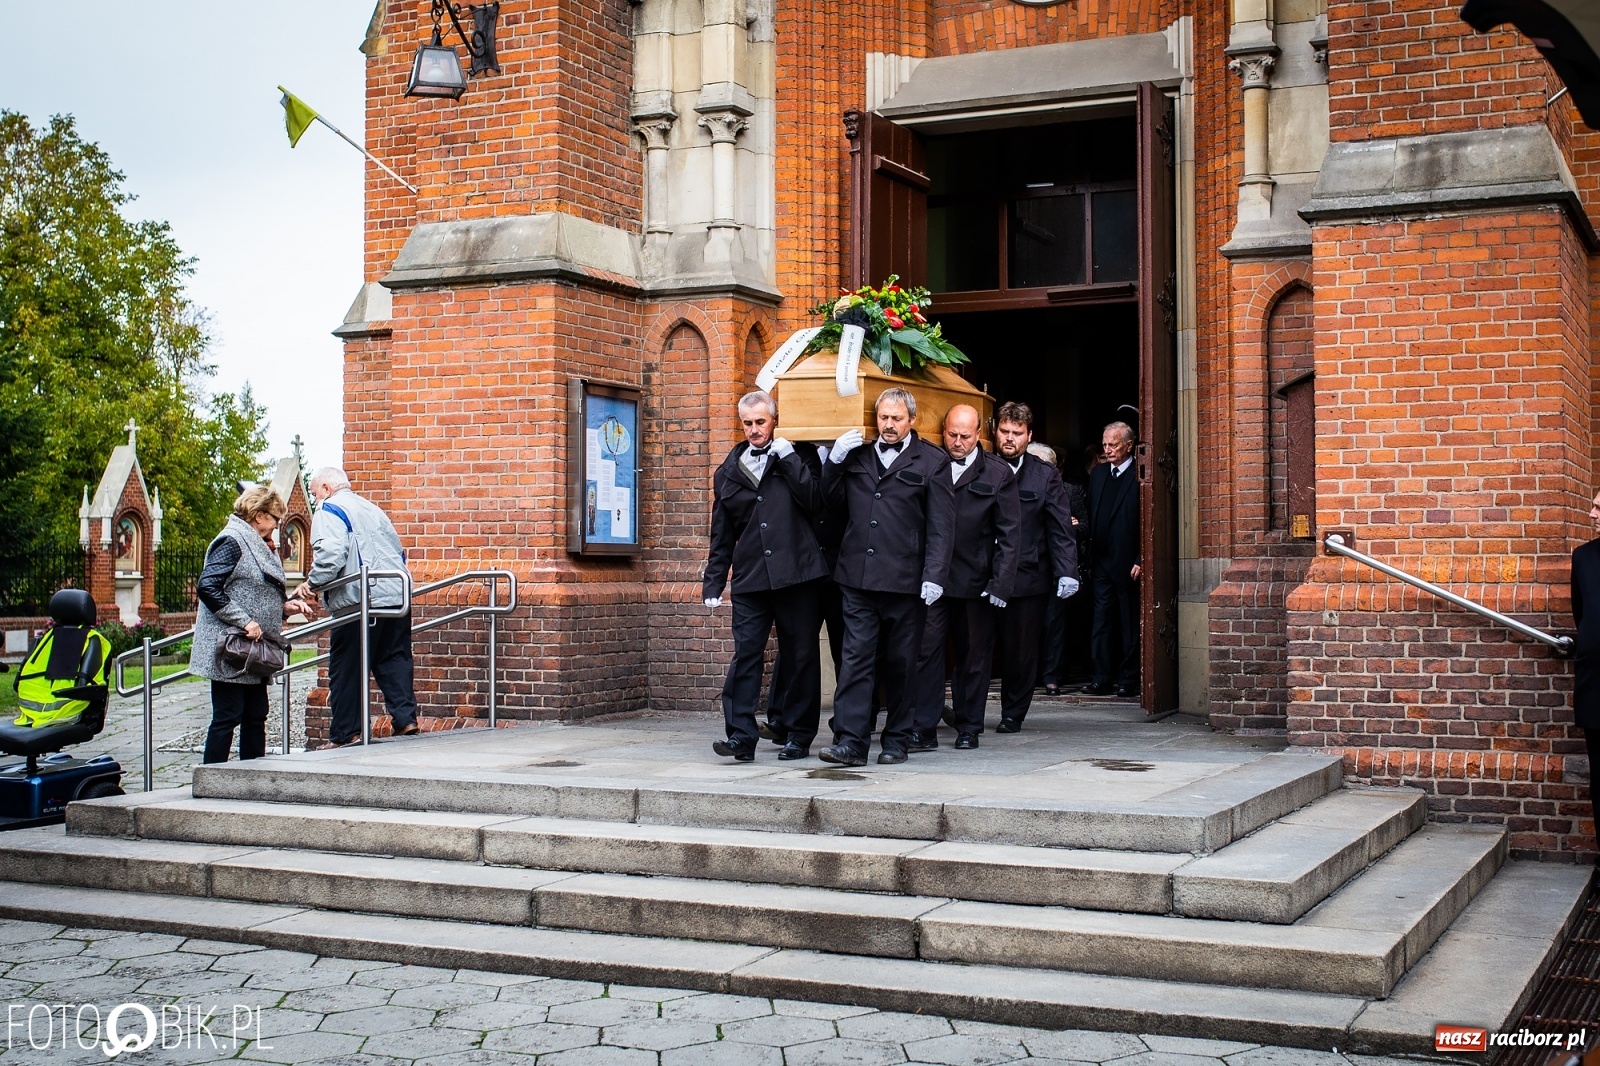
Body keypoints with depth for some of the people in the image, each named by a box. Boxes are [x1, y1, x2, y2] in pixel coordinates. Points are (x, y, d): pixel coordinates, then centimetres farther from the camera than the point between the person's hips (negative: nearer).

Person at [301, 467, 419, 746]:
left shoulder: (329, 510, 0)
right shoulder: (372, 508, 25)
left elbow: (330, 553, -16)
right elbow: (398, 551, 27)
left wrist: (313, 583, -4)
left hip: (358, 602, -7)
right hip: (396, 595, 7)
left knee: (346, 669, 0)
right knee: (394, 661, 9)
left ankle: (344, 734, 2)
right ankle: (405, 719, -1)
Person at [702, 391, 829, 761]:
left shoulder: (800, 455, 7)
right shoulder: (729, 472, 15)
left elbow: (816, 502, -9)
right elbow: (721, 535, 17)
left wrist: (789, 460, -11)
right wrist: (713, 583, 13)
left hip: (798, 576, -2)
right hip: (750, 578, 2)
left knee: (800, 656, 4)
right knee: (745, 653, -8)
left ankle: (797, 734, 13)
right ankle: (741, 735, -8)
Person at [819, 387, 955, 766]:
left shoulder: (932, 461, 3)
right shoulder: (857, 457, 14)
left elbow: (940, 526, -2)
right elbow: (833, 504, 17)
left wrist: (935, 575, -11)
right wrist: (835, 461, 3)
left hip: (904, 580, -2)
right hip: (858, 578, 2)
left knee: (900, 664, 7)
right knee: (855, 659, -5)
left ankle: (897, 741, 18)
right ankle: (850, 742, -6)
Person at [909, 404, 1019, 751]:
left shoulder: (998, 475, 2)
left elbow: (1008, 535, 0)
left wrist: (1000, 583, -7)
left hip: (975, 581, 0)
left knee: (973, 657, 8)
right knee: (926, 651, -4)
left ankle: (968, 728, 20)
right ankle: (923, 729, 0)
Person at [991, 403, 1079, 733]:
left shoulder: (1045, 476, 6)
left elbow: (1061, 528, 3)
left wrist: (1067, 572, -9)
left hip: (1027, 578, 0)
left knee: (1022, 649, 5)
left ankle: (1013, 714, 19)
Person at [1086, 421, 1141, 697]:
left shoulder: (1141, 477, -8)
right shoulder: (1098, 474, 12)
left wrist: (1140, 560, -14)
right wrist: (1090, 553, 6)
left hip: (1128, 563, -6)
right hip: (1102, 561, 6)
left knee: (1130, 623, 4)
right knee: (1102, 621, 6)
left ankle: (1128, 679, 10)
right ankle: (1102, 678, 10)